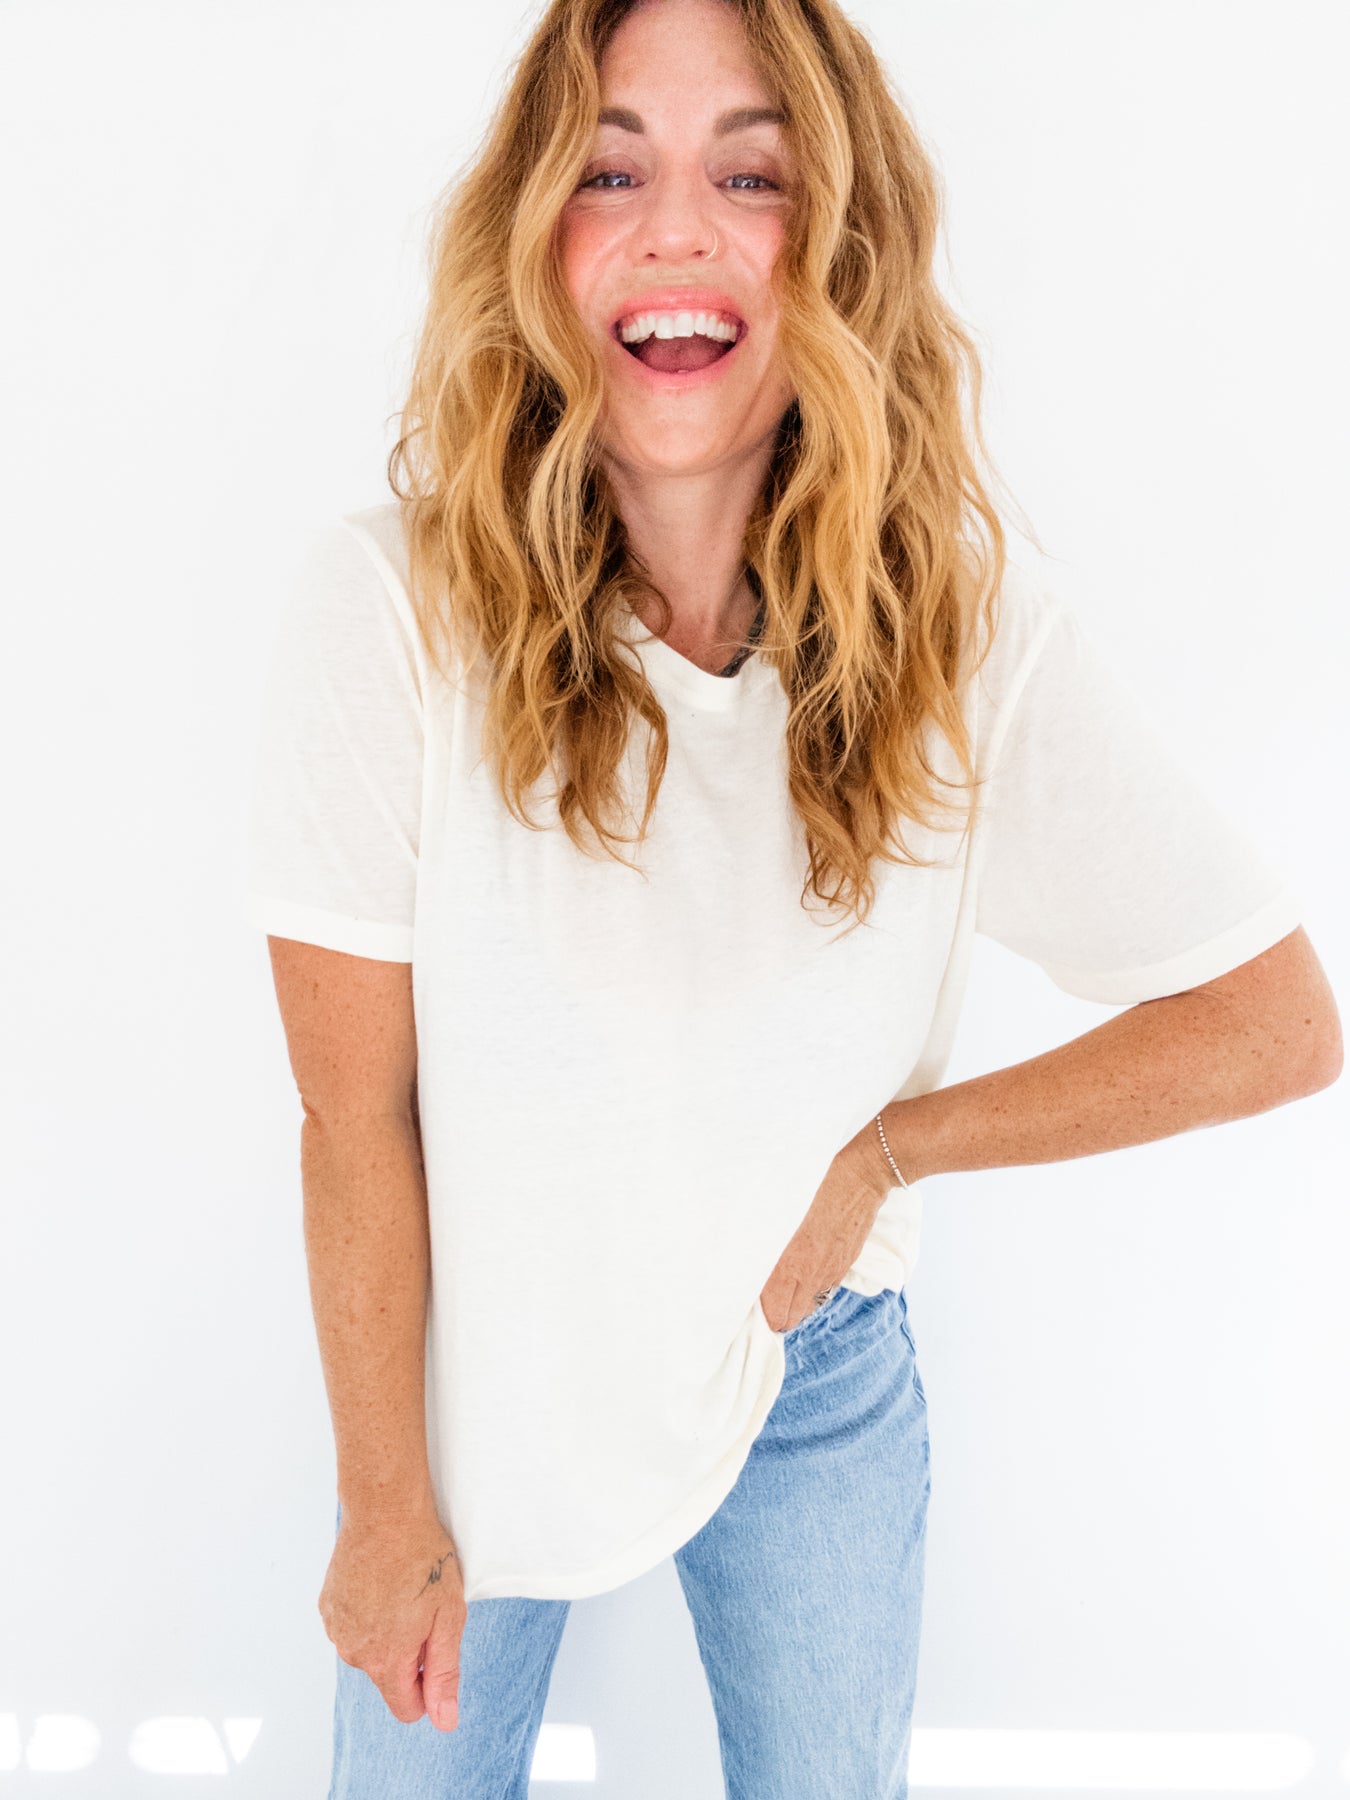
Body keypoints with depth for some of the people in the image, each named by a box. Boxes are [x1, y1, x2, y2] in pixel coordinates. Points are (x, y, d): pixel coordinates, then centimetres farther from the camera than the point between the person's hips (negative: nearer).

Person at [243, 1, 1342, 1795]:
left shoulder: (971, 629, -18)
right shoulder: (393, 606, -23)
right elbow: (358, 1120, -16)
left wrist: (883, 1149, -14)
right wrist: (387, 1507, -8)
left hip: (815, 1382, 2)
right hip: (482, 1386, -1)